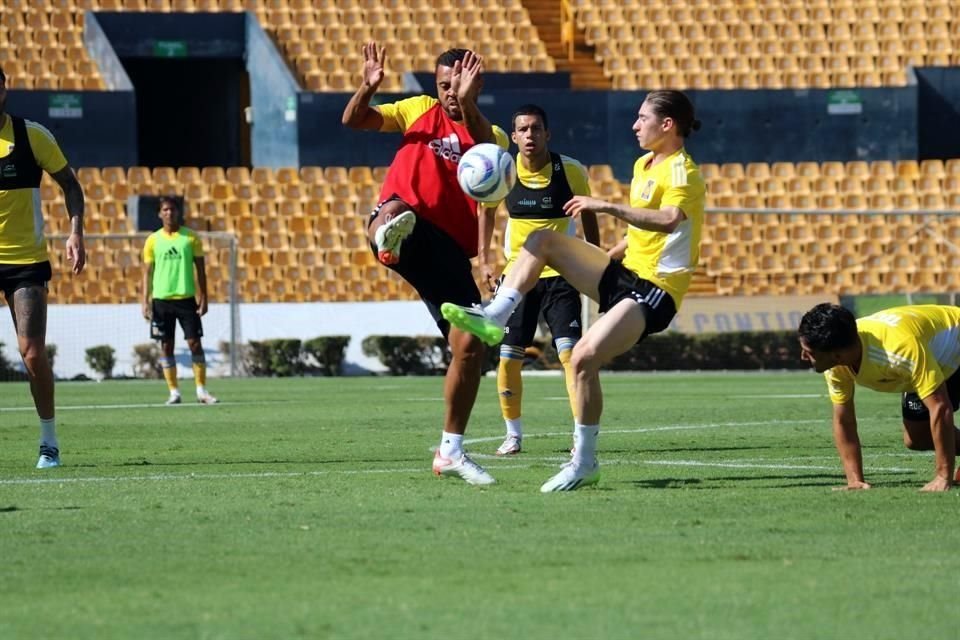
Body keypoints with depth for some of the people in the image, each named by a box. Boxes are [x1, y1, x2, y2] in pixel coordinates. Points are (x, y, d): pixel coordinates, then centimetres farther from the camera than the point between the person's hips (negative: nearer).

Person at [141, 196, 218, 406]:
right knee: (166, 346, 1)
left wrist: (203, 297, -2)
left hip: (186, 298, -1)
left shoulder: (191, 238, 3)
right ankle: (174, 392, 7)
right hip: (161, 299, 1)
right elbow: (148, 272, 6)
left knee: (195, 343, -3)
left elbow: (200, 269, 5)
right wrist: (145, 300, -2)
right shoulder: (153, 240, 4)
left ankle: (201, 390, 3)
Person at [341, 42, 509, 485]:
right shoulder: (420, 111, 18)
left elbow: (487, 149, -14)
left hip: (449, 248, 2)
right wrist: (367, 88, -12)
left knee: (470, 346, -2)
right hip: (409, 224, -2)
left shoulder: (492, 135, 13)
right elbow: (353, 120, 10)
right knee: (396, 208, -41)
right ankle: (388, 237, -81)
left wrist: (467, 104, -32)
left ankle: (451, 451, 11)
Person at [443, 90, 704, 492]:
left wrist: (607, 207, -34)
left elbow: (669, 220, -34)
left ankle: (584, 463, -13)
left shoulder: (681, 171, -14)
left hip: (654, 291, -9)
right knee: (543, 239, 1)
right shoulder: (644, 165, 15)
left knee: (584, 357, -25)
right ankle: (493, 319, -10)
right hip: (624, 273, 9)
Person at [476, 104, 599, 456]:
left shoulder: (572, 171, -10)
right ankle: (513, 435, 17)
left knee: (570, 353, -14)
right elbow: (487, 210, 12)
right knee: (508, 359, 1)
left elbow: (587, 214, 5)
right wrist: (483, 260, 7)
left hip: (560, 275, -2)